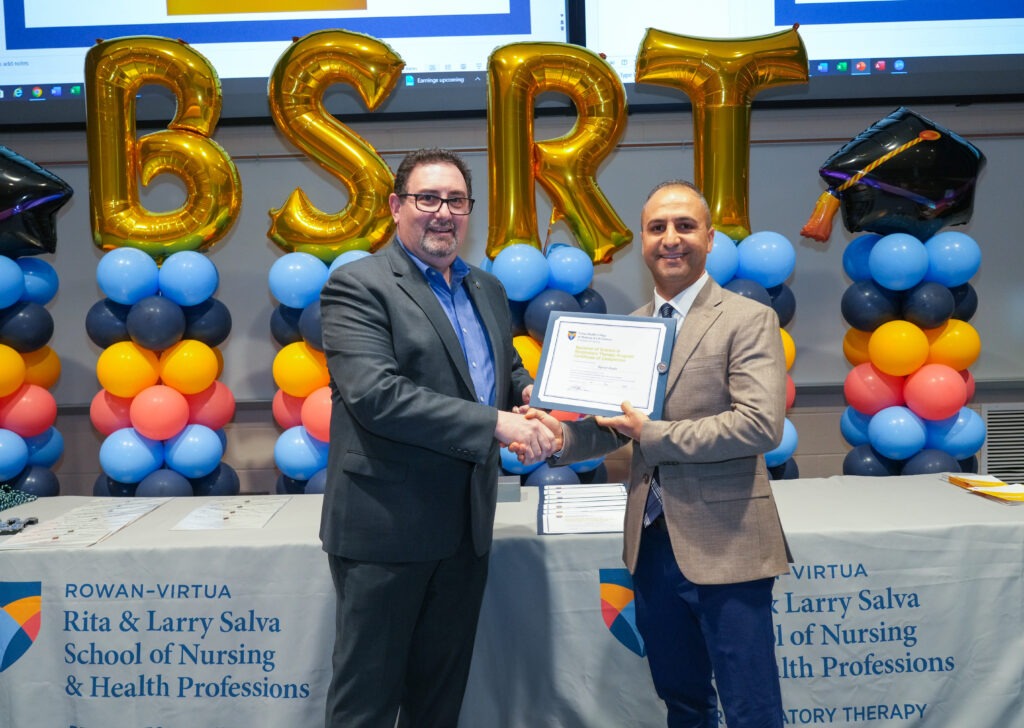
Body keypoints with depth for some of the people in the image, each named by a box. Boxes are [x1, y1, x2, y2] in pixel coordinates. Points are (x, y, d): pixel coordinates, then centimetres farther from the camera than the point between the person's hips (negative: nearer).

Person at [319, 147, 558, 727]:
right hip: (386, 526, -6)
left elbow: (508, 370, 24)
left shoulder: (488, 290, 13)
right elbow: (374, 394, -22)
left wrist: (529, 391, -1)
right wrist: (496, 424, -24)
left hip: (466, 526, 7)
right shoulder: (357, 286, -10)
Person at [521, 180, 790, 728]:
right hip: (652, 543, 6)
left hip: (723, 545, -5)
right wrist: (564, 436, -9)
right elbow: (617, 422, 11)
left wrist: (652, 434, -18)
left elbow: (762, 425, -19)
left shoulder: (749, 320, -8)